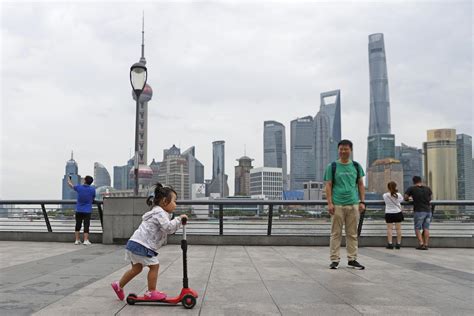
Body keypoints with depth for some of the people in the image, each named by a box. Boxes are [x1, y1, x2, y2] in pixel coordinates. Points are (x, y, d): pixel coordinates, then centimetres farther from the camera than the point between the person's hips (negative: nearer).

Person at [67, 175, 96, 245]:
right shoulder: (92, 189, -7)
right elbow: (93, 198, 7)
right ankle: (86, 240, -3)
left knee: (78, 226, 11)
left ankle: (77, 240, 15)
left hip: (79, 210, 2)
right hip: (87, 211, -2)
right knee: (86, 226, 0)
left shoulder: (79, 187, -5)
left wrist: (68, 179, 35)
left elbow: (70, 185, 14)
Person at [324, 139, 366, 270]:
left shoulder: (356, 166, 11)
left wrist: (362, 202, 5)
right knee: (336, 233, 2)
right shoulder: (332, 166, 3)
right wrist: (329, 203, -8)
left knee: (352, 234, 8)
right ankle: (334, 259, 9)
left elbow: (361, 185, 13)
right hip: (337, 205, -3)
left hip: (353, 204, 3)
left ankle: (352, 259, 16)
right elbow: (328, 186, 0)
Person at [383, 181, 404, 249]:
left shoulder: (385, 195, -9)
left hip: (389, 213, 0)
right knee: (398, 228, 6)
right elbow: (401, 199, 10)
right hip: (398, 213, 0)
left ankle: (390, 243, -4)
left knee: (389, 228, 1)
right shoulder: (398, 195, -9)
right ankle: (398, 243, 9)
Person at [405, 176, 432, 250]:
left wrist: (410, 198, 20)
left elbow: (405, 198, -1)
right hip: (428, 210, 4)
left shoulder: (412, 189, -4)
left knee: (417, 228, 4)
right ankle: (426, 245, 4)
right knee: (426, 228, 6)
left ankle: (421, 243, -7)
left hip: (419, 211, -4)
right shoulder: (428, 188, 9)